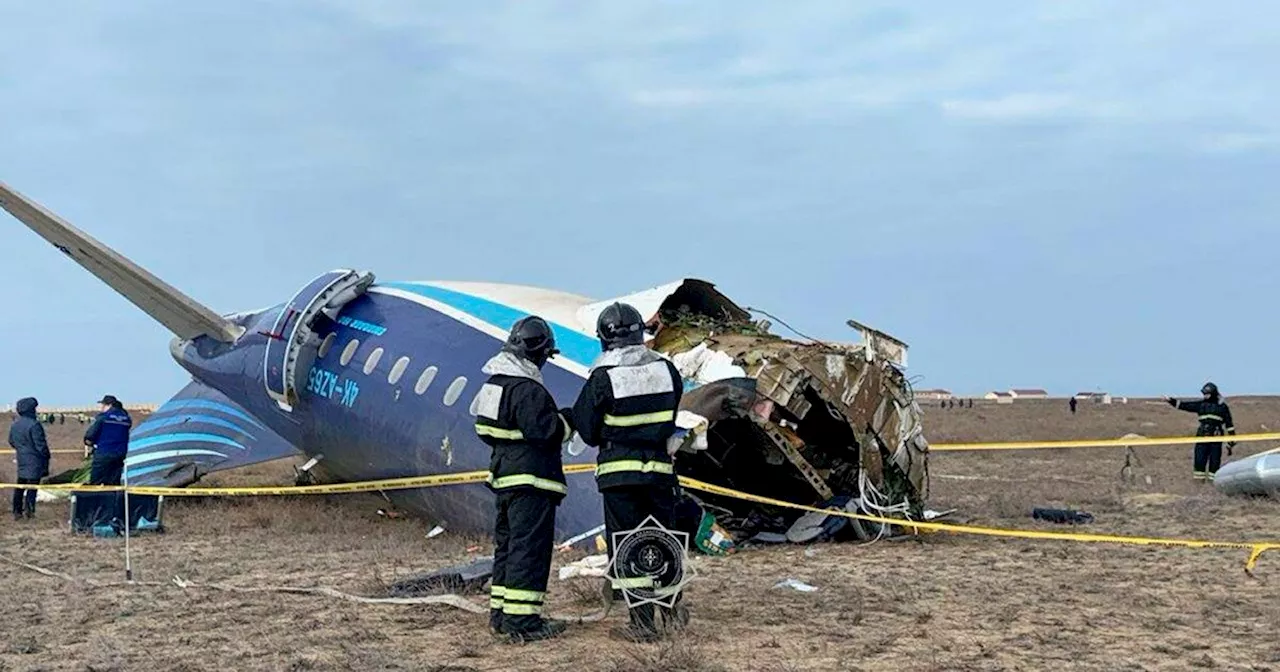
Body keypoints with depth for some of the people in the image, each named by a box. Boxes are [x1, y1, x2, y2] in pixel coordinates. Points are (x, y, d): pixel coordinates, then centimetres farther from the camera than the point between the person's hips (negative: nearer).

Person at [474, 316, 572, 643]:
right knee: (530, 548, -7)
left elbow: (485, 429, 18)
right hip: (531, 481, -10)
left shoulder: (494, 384, 12)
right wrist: (566, 420, -5)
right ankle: (522, 620, -7)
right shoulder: (528, 390, -19)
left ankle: (500, 612, 23)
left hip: (503, 477, 10)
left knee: (506, 545, 17)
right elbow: (546, 432, -22)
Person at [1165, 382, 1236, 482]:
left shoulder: (1222, 406, 4)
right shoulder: (1201, 404, 11)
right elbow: (1184, 405, 8)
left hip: (1216, 438, -3)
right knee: (1199, 460, -1)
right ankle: (1199, 480, 5)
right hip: (1202, 436, 3)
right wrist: (1171, 400, -3)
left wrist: (1231, 441, 3)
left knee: (1215, 461, -1)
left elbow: (1229, 424, 6)